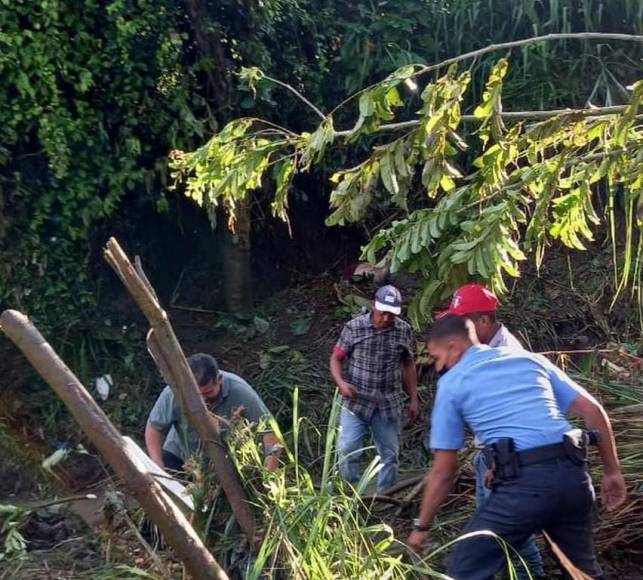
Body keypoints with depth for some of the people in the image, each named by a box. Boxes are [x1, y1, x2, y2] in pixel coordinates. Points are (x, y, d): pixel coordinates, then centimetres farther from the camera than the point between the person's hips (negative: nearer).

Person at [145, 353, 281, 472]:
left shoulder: (240, 391, -32)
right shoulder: (173, 393, -30)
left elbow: (268, 429, -28)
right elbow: (154, 427, -15)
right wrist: (158, 469, -26)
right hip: (179, 455, 0)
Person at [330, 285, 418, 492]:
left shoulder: (404, 331, -1)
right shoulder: (354, 327, -7)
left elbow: (408, 366, 11)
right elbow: (336, 358, 0)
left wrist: (413, 399, 11)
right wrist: (341, 382, -18)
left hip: (389, 404, 2)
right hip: (356, 401, -2)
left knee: (389, 454, 9)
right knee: (348, 451, -9)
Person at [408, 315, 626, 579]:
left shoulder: (452, 382, 10)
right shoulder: (530, 358, 21)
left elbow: (443, 470, 9)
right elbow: (593, 410, 16)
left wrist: (422, 526, 19)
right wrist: (612, 471, 22)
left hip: (523, 483, -5)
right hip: (572, 474, 6)